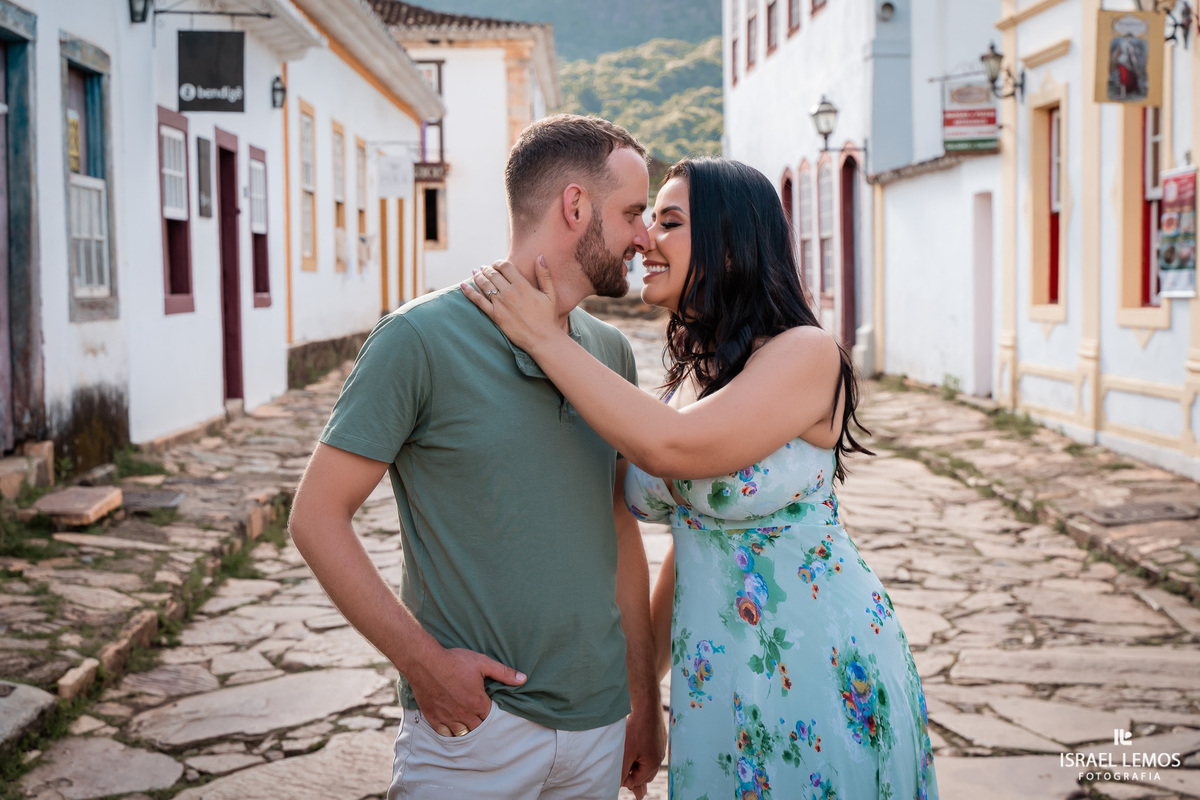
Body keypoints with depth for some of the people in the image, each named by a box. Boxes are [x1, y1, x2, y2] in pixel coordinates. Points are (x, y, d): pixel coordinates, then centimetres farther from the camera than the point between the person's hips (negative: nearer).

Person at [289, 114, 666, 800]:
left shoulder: (612, 355, 7)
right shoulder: (423, 339, -12)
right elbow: (318, 515, -10)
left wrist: (646, 699, 14)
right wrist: (423, 660, -15)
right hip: (472, 718, -5)